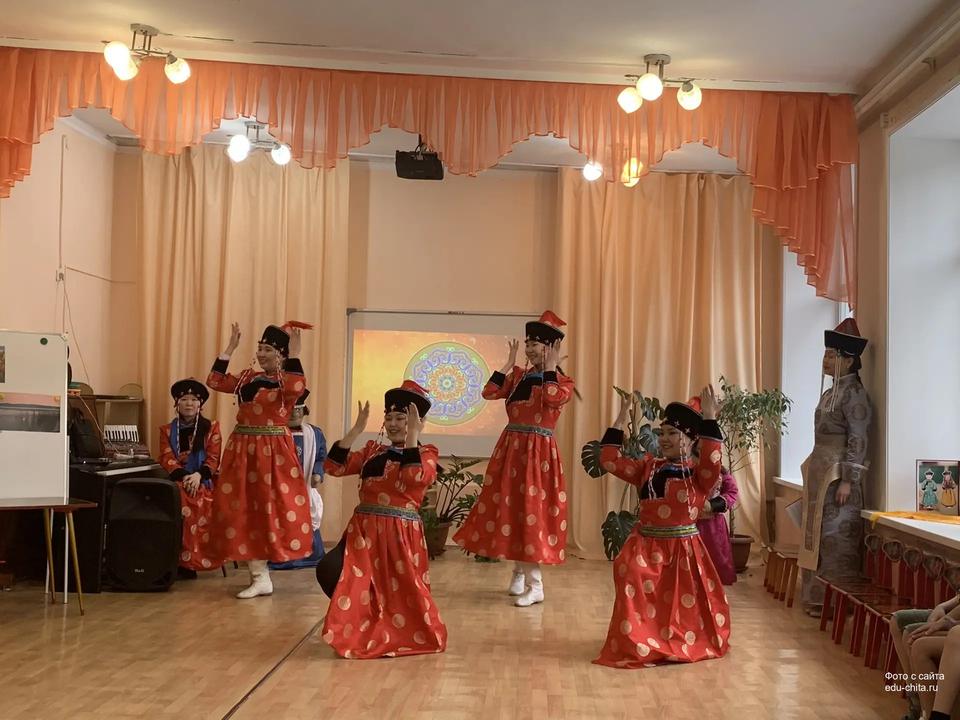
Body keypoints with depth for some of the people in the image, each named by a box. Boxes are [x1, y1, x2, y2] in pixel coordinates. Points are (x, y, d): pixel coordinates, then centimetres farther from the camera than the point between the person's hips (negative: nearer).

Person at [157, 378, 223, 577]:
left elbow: (213, 459, 2)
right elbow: (167, 458, 2)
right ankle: (183, 560, -28)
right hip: (175, 481, 1)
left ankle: (187, 560, -30)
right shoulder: (167, 430, 17)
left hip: (203, 482, -1)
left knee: (197, 503, -36)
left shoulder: (211, 427, 12)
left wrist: (198, 475, -19)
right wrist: (184, 476, -18)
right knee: (177, 497, -35)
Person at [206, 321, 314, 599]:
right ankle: (260, 576, 14)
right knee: (244, 510, 6)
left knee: (271, 507, -2)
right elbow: (215, 381, 10)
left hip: (273, 452, -6)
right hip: (243, 450, 7)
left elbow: (297, 388, -29)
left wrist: (294, 354, -22)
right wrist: (230, 348, 10)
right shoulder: (247, 378, 13)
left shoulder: (287, 380, -7)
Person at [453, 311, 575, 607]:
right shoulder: (519, 375, 11)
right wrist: (509, 363, 4)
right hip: (511, 448, 6)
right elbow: (489, 393, 0)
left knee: (531, 510, -7)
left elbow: (552, 400, -25)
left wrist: (550, 368, -13)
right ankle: (520, 573, 27)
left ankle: (535, 586, 0)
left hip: (538, 452, -6)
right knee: (511, 509, 11)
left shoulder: (562, 381, -3)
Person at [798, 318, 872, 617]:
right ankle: (818, 598, 19)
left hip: (838, 473, -9)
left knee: (836, 536, -3)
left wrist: (847, 480, -21)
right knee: (819, 534, 11)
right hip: (819, 471, 9)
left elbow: (858, 440, -17)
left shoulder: (854, 393, -12)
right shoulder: (831, 392, 14)